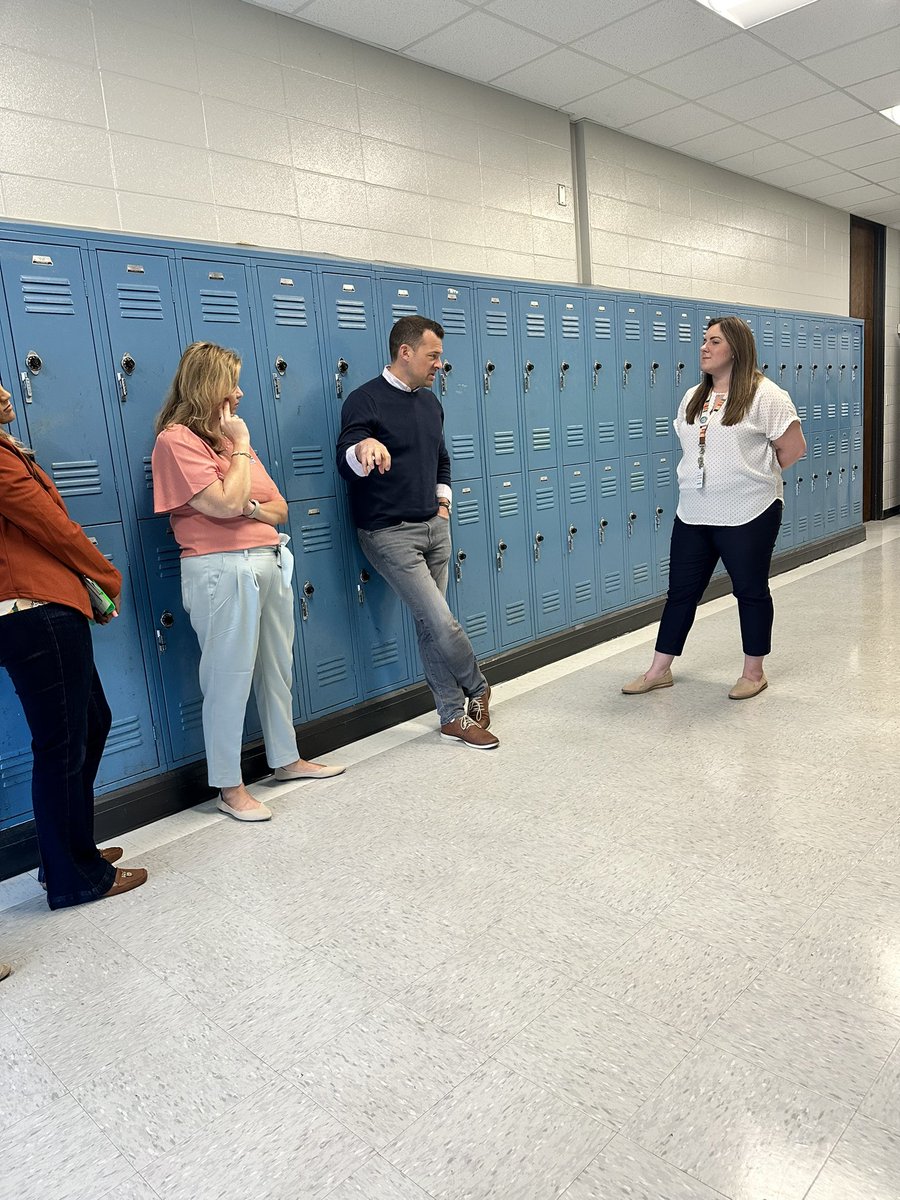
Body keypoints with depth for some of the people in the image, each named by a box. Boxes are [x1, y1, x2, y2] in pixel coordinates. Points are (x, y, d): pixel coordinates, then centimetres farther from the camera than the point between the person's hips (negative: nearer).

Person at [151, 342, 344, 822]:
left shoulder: (229, 435, 16)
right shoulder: (177, 440, -8)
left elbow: (280, 508, 13)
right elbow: (226, 503, -19)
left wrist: (252, 507, -9)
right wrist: (240, 446, -7)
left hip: (268, 563, 8)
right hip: (222, 571, -8)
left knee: (277, 669, 16)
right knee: (230, 679, 0)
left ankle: (287, 759, 32)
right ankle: (229, 787, 13)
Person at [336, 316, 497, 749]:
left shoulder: (430, 402, 13)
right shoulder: (365, 400, -11)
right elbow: (346, 464, -26)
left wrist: (443, 500, 15)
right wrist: (363, 446, -47)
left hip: (434, 526, 7)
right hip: (390, 533, -7)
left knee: (430, 624, 10)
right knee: (441, 622, -12)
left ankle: (454, 715, 18)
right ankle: (477, 688, 13)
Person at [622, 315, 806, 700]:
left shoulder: (764, 394, -9)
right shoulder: (693, 398, 13)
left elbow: (793, 447, -9)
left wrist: (752, 477, 0)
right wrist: (714, 477, 10)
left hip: (747, 515, -6)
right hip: (693, 514, 6)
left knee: (751, 591, 8)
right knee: (681, 591, 10)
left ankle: (754, 672, 22)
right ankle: (659, 670, 20)